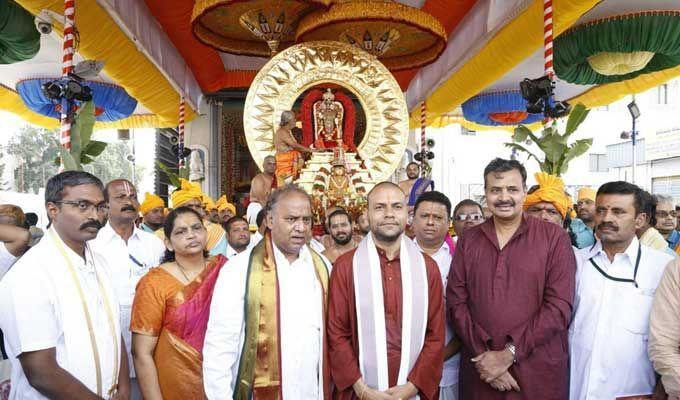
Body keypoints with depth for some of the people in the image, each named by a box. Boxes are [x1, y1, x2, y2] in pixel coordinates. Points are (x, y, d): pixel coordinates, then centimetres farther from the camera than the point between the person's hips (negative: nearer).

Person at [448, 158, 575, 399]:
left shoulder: (554, 237, -4)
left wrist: (508, 354, -14)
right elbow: (456, 301, 0)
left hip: (538, 374, -2)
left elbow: (559, 306, -11)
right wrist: (483, 354, -11)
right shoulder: (468, 240, 5)